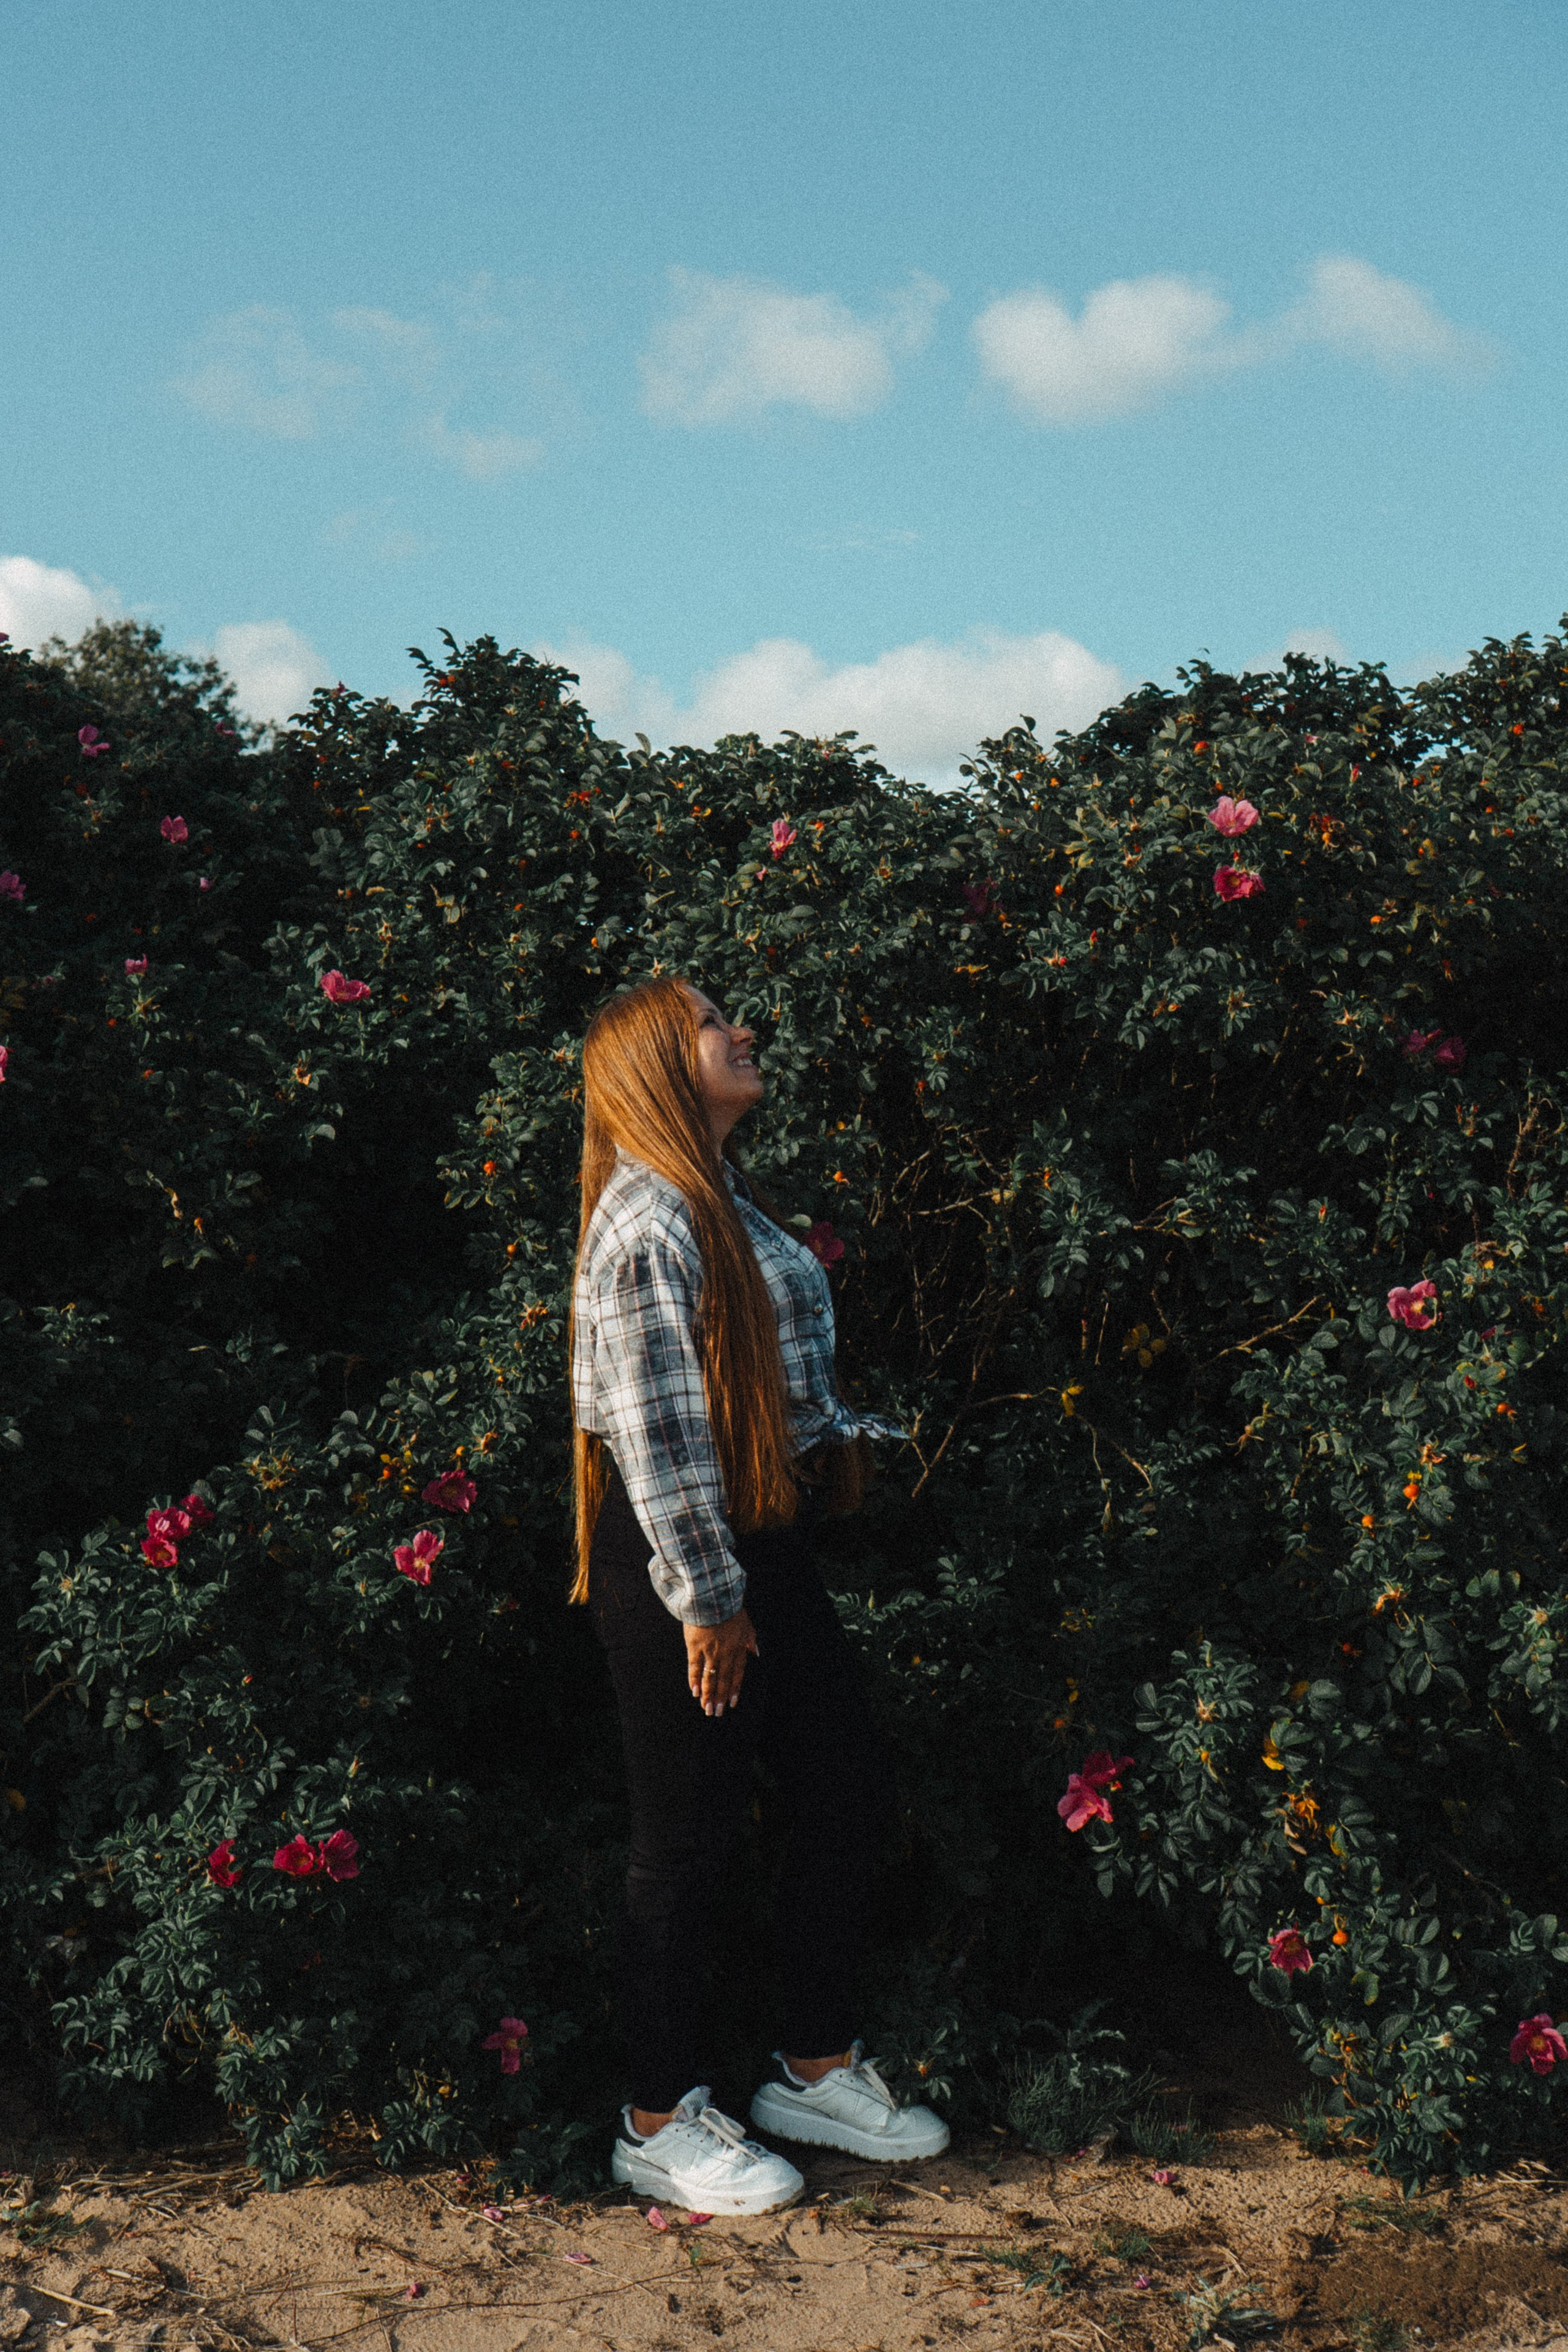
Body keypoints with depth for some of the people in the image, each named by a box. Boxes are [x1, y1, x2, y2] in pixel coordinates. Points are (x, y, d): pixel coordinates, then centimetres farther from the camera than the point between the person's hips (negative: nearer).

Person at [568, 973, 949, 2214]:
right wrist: (707, 1599, -19)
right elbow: (657, 1428, -21)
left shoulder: (727, 1201, 13)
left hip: (764, 1544, 10)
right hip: (680, 1562, -10)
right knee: (692, 1842, 2)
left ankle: (816, 2068, 30)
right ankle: (661, 2124, 19)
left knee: (847, 1788, 14)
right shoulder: (648, 1220, -18)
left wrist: (848, 1433, 4)